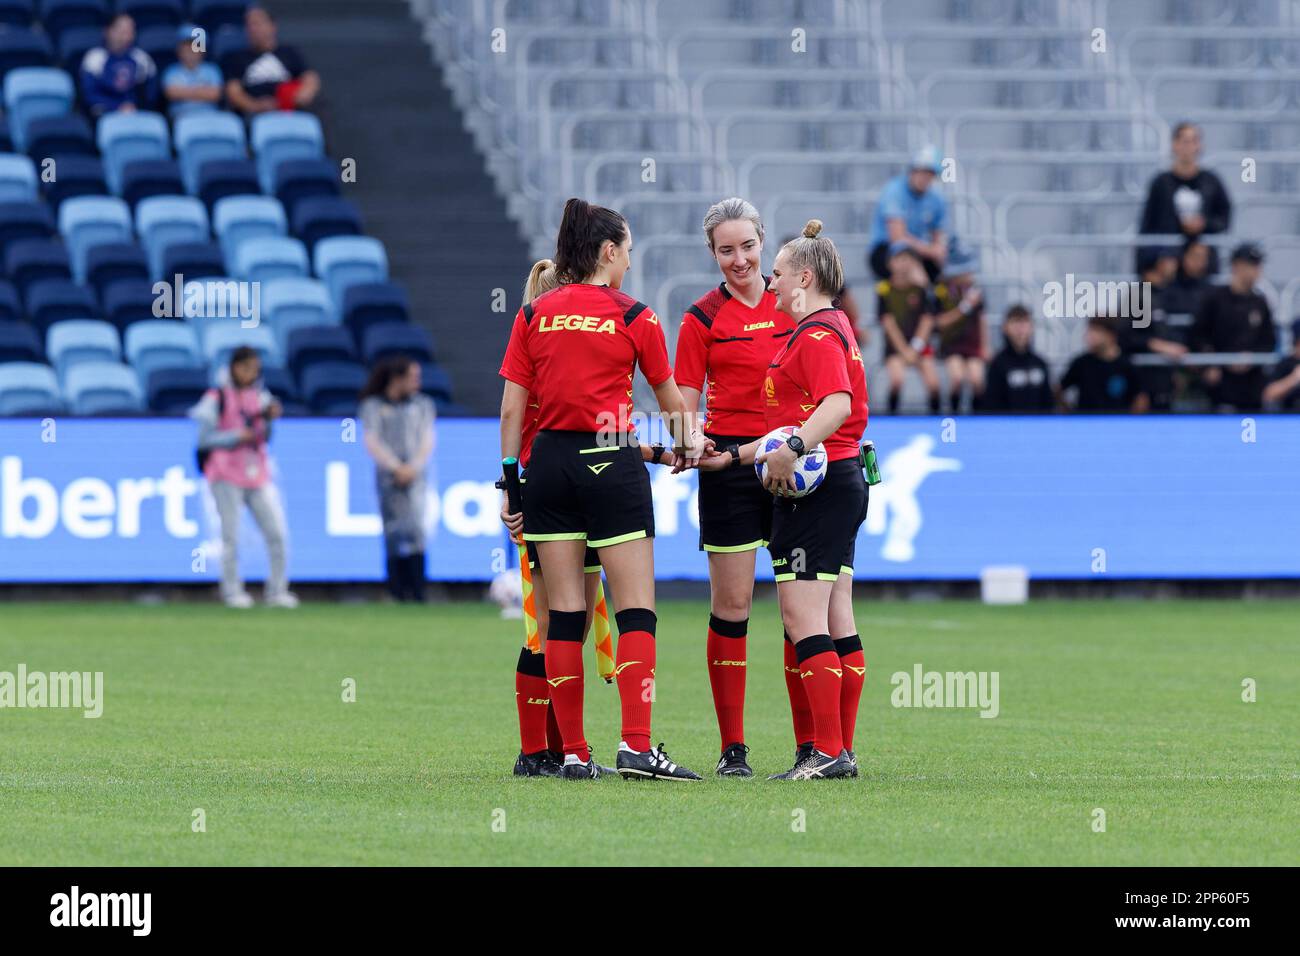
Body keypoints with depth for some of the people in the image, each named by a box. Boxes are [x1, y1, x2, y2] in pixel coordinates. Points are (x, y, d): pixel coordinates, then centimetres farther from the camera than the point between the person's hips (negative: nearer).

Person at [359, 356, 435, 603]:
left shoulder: (422, 404, 12)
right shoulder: (373, 406, 6)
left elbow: (427, 441, 6)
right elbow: (372, 443, -2)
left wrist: (412, 467, -10)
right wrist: (396, 467, -13)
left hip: (415, 477, 1)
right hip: (387, 475, -1)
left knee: (415, 530, -12)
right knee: (393, 535, -1)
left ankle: (418, 594, -16)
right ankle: (397, 594, 3)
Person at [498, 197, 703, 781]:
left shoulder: (534, 314, 6)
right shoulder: (632, 317, -1)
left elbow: (512, 408, 4)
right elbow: (671, 401, 12)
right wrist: (688, 444, 31)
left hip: (549, 461, 4)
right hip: (611, 462, -4)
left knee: (564, 613, 5)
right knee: (636, 611, -3)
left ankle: (572, 752, 4)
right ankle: (636, 747, -14)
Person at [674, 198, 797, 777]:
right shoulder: (702, 320, 1)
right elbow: (683, 406, 1)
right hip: (730, 464, -3)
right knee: (731, 606, -3)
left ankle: (811, 743, 6)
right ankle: (732, 747, 1)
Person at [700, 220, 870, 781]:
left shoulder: (817, 334, -11)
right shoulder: (830, 329, 21)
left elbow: (838, 404, -28)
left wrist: (790, 451, -36)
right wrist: (734, 457, 25)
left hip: (816, 489, -11)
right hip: (840, 483, 11)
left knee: (802, 618, -11)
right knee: (838, 624, 9)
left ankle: (827, 751, -14)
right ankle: (841, 750, 11)